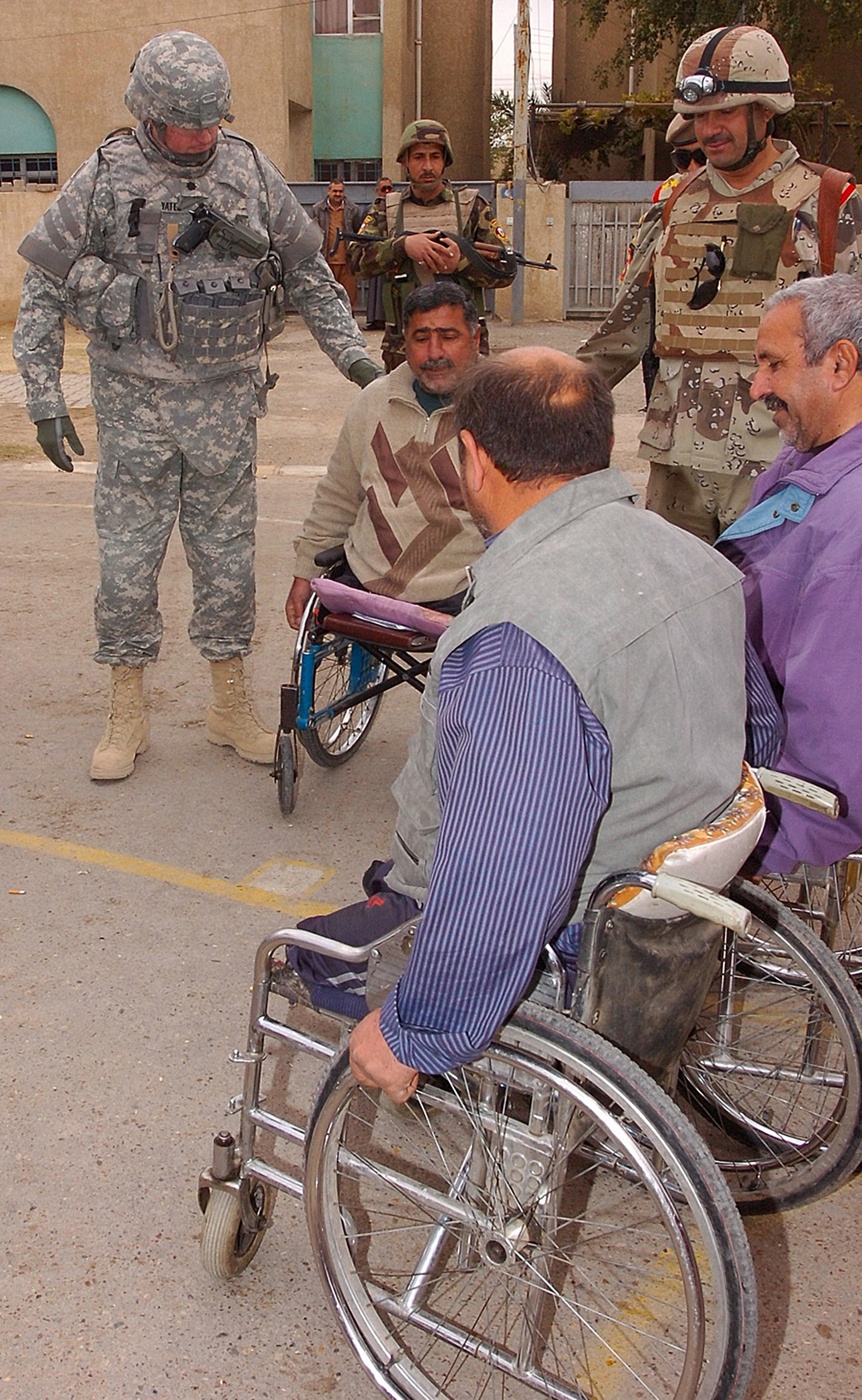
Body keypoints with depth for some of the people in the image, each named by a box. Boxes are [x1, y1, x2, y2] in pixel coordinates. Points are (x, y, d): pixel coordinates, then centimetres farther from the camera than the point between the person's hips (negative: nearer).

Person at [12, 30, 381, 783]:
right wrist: (44, 398, -5)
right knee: (128, 558, 2)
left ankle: (231, 705, 21)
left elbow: (307, 273, 12)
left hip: (226, 401, 1)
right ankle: (127, 714, 17)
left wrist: (353, 354, 4)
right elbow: (44, 288, 1)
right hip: (134, 402, -1)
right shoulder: (104, 178, -2)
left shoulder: (252, 172, 3)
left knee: (228, 554, 7)